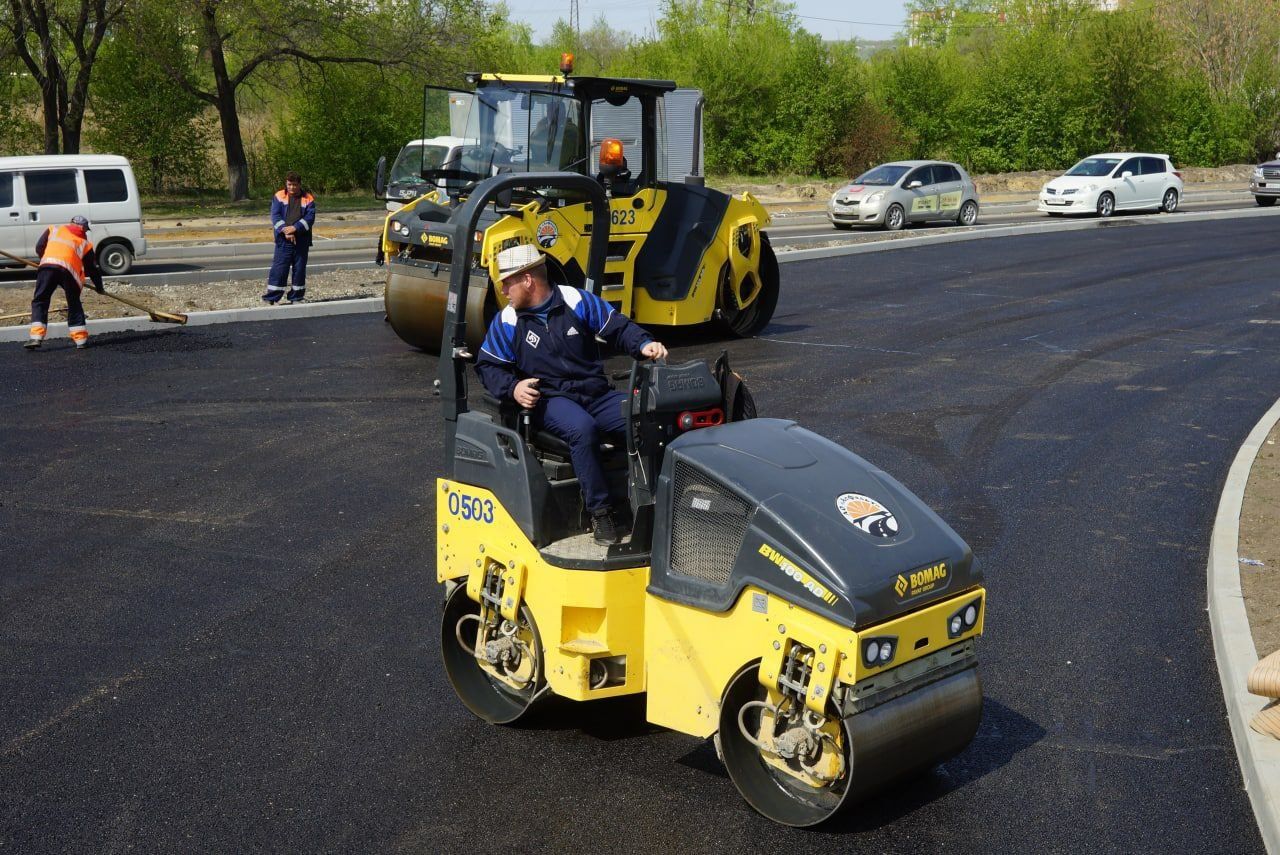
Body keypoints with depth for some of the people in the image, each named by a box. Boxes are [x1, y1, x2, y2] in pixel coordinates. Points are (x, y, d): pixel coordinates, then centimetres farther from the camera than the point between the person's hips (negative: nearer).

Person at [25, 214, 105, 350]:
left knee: (40, 301, 8)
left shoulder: (53, 229, 27)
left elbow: (39, 248, 20)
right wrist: (99, 288, 39)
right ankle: (81, 339, 15)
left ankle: (36, 337, -4)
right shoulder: (85, 243, 25)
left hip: (47, 265, 0)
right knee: (74, 304, 17)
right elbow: (93, 268, 27)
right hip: (69, 270, 0)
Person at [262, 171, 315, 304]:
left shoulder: (308, 198, 3)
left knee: (299, 268, 7)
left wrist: (295, 228, -19)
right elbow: (275, 216, -5)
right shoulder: (279, 196, 3)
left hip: (302, 240, 1)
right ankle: (271, 298, -2)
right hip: (283, 240, -1)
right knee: (279, 268, -4)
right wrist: (285, 231, -18)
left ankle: (296, 297, 18)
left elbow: (310, 217, -7)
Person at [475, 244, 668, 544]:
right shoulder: (507, 320, 7)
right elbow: (487, 365, 11)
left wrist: (644, 344, -12)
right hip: (550, 399, -2)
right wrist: (513, 387, -9)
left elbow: (618, 327, 8)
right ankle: (599, 511, -27)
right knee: (582, 428, -37)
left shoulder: (576, 300, 6)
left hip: (597, 394, 2)